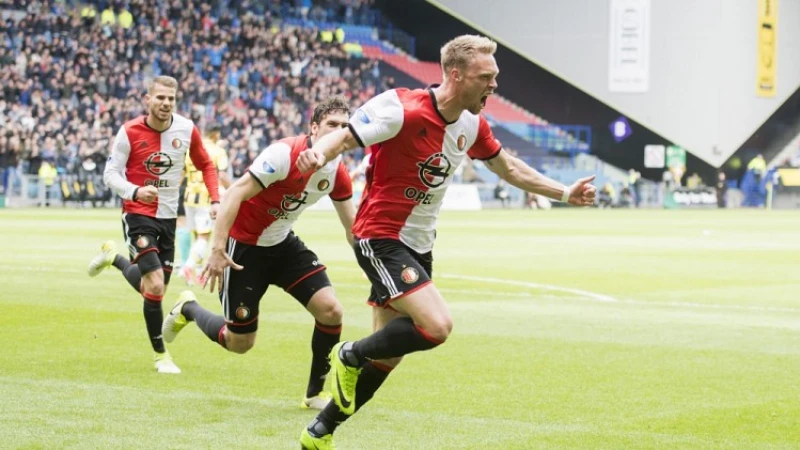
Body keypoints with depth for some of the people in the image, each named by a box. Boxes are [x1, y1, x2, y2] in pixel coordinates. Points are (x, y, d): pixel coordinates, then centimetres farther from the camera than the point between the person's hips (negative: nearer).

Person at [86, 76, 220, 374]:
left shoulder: (187, 129, -5)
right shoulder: (130, 132, -13)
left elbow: (205, 165, 11)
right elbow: (111, 174, -9)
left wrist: (215, 199, -2)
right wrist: (135, 192, -29)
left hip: (168, 217, 5)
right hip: (138, 215, -5)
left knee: (154, 289, 12)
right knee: (155, 286, -18)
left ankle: (113, 257, 40)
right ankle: (160, 354, 1)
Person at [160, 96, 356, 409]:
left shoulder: (338, 173, -4)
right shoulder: (285, 153, -26)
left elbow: (352, 227, 7)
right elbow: (235, 194, -26)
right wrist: (218, 248, -31)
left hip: (283, 243, 6)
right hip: (244, 245, -6)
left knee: (330, 311, -12)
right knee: (239, 343, 1)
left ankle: (316, 393, 7)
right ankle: (188, 309, 32)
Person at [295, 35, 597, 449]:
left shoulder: (472, 124, 3)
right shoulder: (402, 109, -21)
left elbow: (507, 167, 19)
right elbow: (344, 137, -25)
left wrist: (564, 193, 19)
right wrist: (318, 154, -48)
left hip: (417, 245, 8)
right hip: (381, 238, -8)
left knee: (387, 356, 10)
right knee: (437, 325, -25)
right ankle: (350, 355, 0)